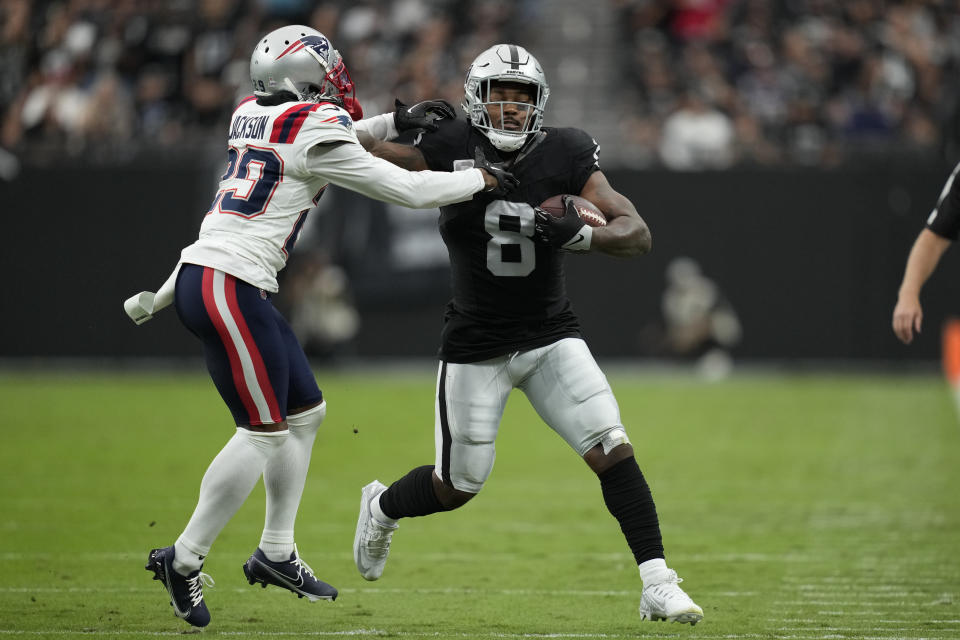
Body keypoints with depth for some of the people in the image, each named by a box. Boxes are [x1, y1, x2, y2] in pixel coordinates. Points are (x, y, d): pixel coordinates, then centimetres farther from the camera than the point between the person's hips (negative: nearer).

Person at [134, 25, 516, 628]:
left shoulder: (252, 114, 13)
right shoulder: (315, 131, -11)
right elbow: (403, 189, -5)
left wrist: (392, 124, 34)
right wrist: (480, 180, 9)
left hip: (202, 278, 9)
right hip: (227, 287, -9)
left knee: (305, 412, 16)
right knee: (265, 431, -6)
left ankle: (276, 553, 22)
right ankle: (183, 560, -2)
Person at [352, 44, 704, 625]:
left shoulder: (565, 155, -9)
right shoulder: (449, 148, -11)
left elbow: (638, 235, -14)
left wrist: (580, 235, -31)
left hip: (551, 337, 1)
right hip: (476, 347, -1)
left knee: (613, 451, -15)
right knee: (459, 486, 8)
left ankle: (658, 586, -11)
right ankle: (382, 507, 41)